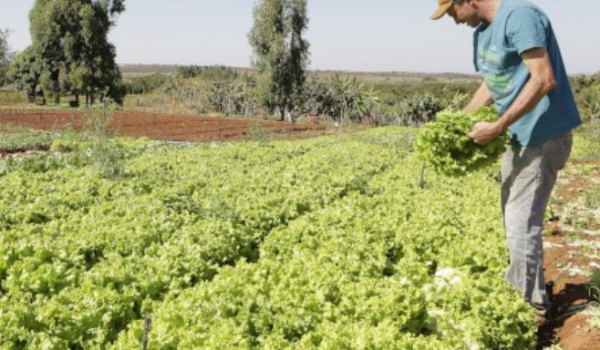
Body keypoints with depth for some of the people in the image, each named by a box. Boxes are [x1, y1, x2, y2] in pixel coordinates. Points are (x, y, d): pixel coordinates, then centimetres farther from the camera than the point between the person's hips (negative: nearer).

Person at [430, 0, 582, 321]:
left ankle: (530, 306, 8)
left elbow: (544, 79, -24)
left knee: (521, 223, -6)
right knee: (515, 219, 17)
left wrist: (497, 128, -24)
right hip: (520, 135, 10)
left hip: (543, 135, -10)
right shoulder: (482, 32, 12)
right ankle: (527, 293, 31)